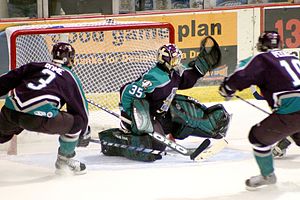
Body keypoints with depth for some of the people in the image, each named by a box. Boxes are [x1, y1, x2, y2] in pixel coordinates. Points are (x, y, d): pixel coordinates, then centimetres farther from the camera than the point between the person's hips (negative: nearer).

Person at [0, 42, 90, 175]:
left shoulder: (35, 66, 27)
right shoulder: (71, 78, 20)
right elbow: (81, 109, 25)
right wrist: (84, 134, 40)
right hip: (38, 117, -4)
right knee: (76, 122, 15)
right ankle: (64, 162, 27)